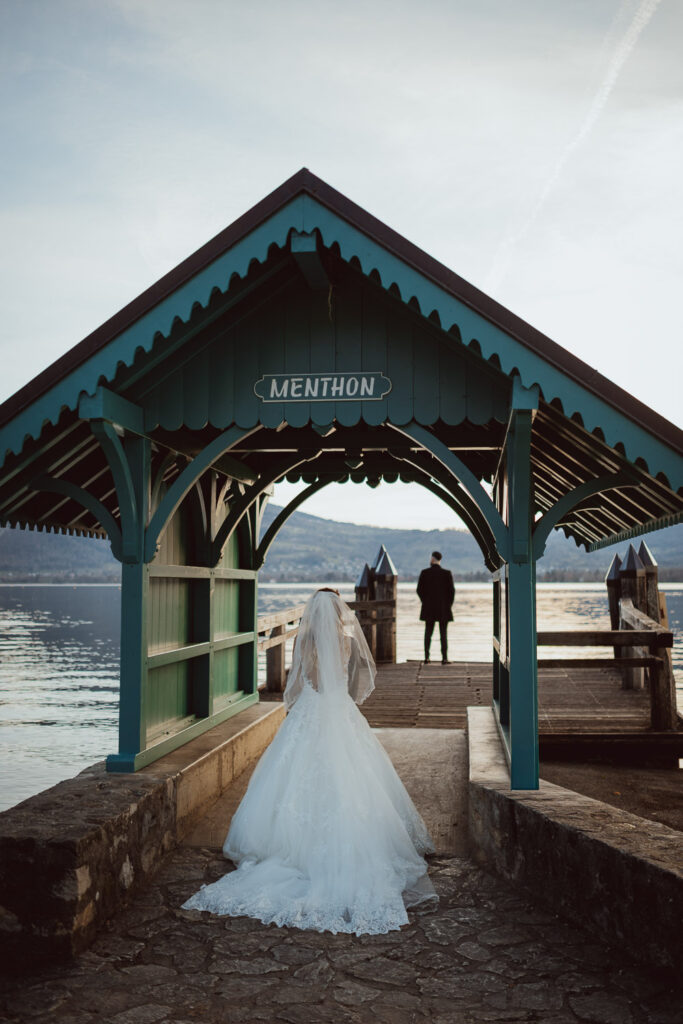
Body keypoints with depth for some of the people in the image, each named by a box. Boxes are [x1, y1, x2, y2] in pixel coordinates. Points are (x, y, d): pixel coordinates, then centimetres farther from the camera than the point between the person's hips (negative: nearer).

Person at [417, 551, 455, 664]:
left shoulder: (424, 573, -5)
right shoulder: (447, 573, -8)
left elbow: (419, 590, -2)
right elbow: (451, 590, -7)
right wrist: (449, 604, 7)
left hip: (429, 608, 1)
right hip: (443, 608, -1)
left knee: (428, 633, 9)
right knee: (443, 633, 4)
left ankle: (426, 657, 7)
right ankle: (444, 658, 2)